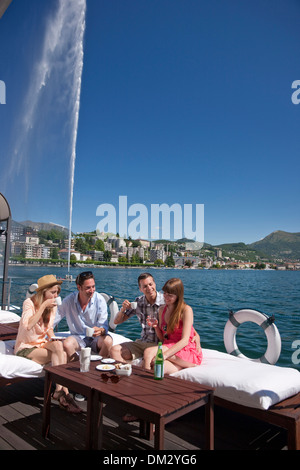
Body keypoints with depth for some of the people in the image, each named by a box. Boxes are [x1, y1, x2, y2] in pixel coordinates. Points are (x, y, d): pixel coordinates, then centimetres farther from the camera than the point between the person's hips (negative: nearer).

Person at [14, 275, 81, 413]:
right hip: (25, 348, -5)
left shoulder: (52, 306, 6)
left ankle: (59, 390, -30)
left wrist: (53, 339, -6)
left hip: (42, 344, 6)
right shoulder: (29, 303, -14)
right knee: (61, 355, -28)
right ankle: (63, 391, -24)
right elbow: (28, 325, -31)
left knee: (58, 345, -30)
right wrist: (43, 306, -29)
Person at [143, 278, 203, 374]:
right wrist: (155, 326, -6)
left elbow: (184, 341, -16)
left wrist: (164, 355, -28)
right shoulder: (162, 310, 12)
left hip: (189, 352, -5)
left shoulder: (186, 310, -8)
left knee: (148, 352, -29)